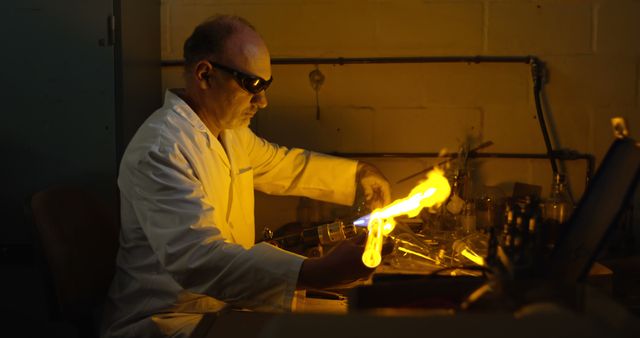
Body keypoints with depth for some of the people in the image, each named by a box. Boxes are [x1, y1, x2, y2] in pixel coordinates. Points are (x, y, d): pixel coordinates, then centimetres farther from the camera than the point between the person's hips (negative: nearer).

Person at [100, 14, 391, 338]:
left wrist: (359, 171, 12)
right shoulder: (161, 150, -23)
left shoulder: (230, 130, 7)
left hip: (224, 304, 9)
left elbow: (285, 165, 24)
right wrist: (319, 272, -41)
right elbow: (196, 257, -34)